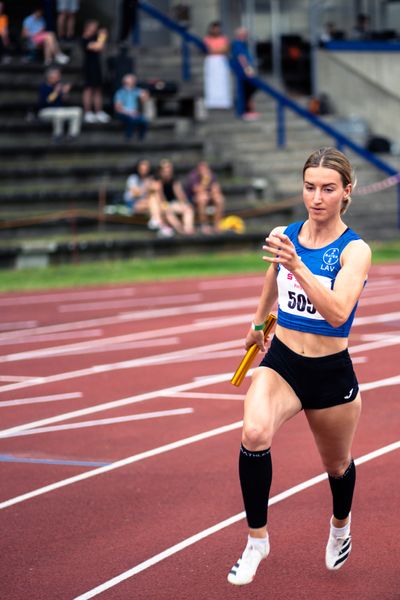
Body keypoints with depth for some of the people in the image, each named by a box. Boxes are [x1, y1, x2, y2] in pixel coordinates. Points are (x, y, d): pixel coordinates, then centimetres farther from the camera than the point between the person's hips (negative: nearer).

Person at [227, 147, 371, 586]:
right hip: (281, 363, 2)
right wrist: (259, 321, 36)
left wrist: (297, 265, -44)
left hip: (331, 373, -2)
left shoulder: (355, 250, -16)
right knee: (254, 434, -29)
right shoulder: (283, 236, -3)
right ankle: (257, 540, -13)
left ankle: (341, 525, 55)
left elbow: (338, 313, -32)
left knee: (337, 465, 20)